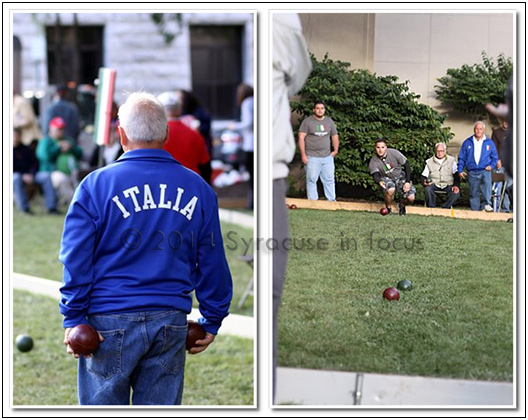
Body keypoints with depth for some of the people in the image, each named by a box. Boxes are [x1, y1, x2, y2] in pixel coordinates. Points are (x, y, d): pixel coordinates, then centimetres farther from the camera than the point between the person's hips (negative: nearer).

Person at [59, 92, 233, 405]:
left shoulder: (97, 184, -3)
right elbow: (213, 263, 10)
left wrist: (73, 317, -3)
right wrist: (212, 321, 17)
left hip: (110, 321, -3)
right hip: (172, 324, 3)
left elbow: (76, 259, -6)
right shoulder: (199, 189, 6)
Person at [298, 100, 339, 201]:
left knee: (329, 180, 3)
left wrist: (335, 150, 11)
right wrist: (303, 154, -11)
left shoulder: (329, 121, 13)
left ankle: (332, 200, 8)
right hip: (312, 157, -4)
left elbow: (335, 136, 22)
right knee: (312, 180, -5)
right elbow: (301, 138, -5)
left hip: (327, 157, 4)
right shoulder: (307, 121, -1)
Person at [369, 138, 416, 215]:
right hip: (387, 178, -1)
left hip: (400, 177, 1)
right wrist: (379, 182, -54)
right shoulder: (373, 162, -16)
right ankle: (388, 208, -9)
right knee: (390, 190, -38)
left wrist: (407, 182, -16)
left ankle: (402, 204, 19)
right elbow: (375, 175, -28)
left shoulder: (394, 153, -17)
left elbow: (407, 166, -9)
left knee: (411, 198, -18)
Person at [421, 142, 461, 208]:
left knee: (456, 192, -31)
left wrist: (456, 185, -16)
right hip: (435, 185, 0)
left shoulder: (451, 160, 9)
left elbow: (456, 175, 3)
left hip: (448, 185, 0)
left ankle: (445, 209, -27)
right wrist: (424, 182, -17)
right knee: (428, 189, -33)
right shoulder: (429, 162, 10)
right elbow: (423, 176, 8)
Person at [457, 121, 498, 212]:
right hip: (472, 172, 2)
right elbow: (461, 158, 13)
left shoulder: (489, 142, 11)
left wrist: (491, 166, -2)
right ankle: (475, 210, 8)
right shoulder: (467, 142, 11)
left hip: (485, 171, -2)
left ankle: (486, 204, -36)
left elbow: (495, 157, 17)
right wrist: (460, 170, 4)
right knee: (473, 192, 1)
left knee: (487, 183, -30)